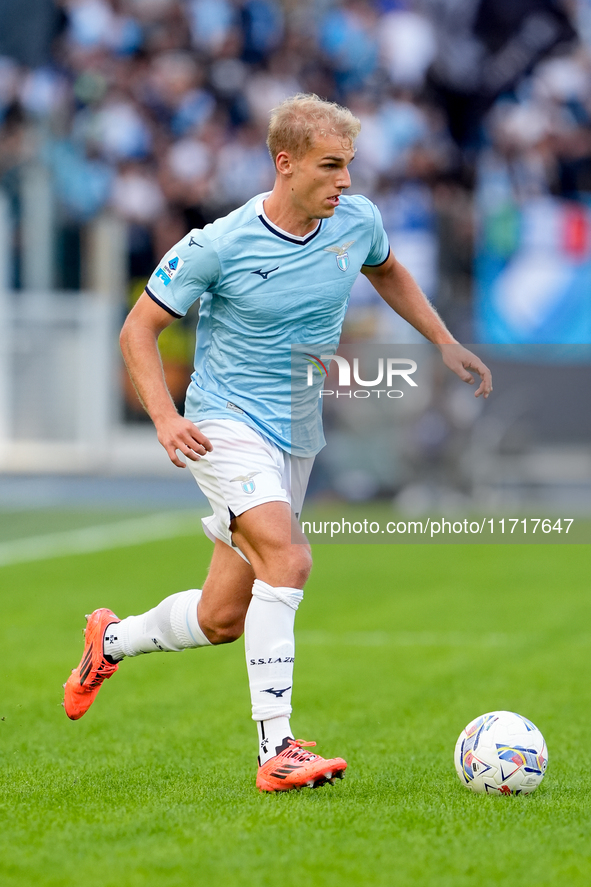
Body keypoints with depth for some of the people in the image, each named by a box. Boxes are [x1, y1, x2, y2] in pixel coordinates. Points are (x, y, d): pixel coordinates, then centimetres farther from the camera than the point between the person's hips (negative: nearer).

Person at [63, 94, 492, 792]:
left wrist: (446, 345, 17)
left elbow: (387, 272, 24)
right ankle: (275, 749, -26)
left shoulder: (357, 221, -1)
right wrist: (165, 417, -20)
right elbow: (138, 329, -6)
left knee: (221, 619, 7)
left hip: (299, 438, 6)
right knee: (287, 559, -28)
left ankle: (112, 639, 37)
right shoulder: (220, 245, -15)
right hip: (225, 426, -6)